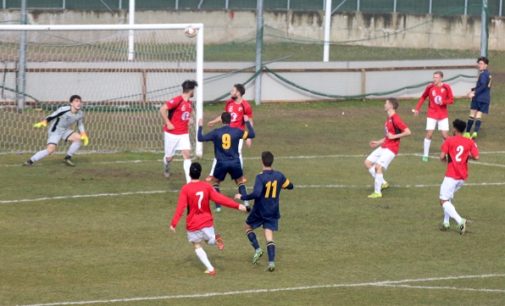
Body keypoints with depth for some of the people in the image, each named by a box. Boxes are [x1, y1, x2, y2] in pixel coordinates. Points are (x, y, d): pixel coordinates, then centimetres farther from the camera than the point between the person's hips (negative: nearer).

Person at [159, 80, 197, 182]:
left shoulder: (189, 102, 6)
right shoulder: (177, 100, -19)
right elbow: (162, 109, -24)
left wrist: (188, 120, 11)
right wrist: (168, 123, -21)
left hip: (184, 134, 6)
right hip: (172, 133, -6)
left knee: (187, 155, -9)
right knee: (169, 157, 8)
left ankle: (189, 182, -12)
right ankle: (166, 165, 47)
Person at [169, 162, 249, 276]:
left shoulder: (185, 189, -13)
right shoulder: (207, 186, -5)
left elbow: (180, 207, -16)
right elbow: (220, 198, -6)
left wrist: (173, 223, -12)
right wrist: (237, 206, 0)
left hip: (193, 224, -2)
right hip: (207, 222, 3)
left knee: (197, 246, 15)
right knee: (210, 240, 24)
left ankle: (210, 269, 2)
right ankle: (216, 238, -14)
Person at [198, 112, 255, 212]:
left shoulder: (216, 132, -4)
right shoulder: (237, 131, -1)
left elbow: (200, 138, -1)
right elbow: (252, 134, 11)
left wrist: (200, 127, 14)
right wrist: (247, 122, 22)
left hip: (221, 163, -1)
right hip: (235, 163, 1)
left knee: (215, 182, 19)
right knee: (240, 181, 22)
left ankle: (218, 206, 9)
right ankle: (245, 201, 5)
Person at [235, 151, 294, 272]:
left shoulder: (260, 177, -20)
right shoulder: (279, 176, -3)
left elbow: (256, 194, -32)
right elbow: (290, 186, 14)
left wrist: (242, 197, -19)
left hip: (259, 211, -4)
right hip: (273, 212, 4)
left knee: (248, 227, 22)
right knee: (269, 236, 3)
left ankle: (257, 249, 7)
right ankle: (271, 262, -11)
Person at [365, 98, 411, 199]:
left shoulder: (395, 119, -18)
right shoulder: (389, 118, 13)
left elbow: (408, 132, -24)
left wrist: (394, 136, -22)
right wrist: (378, 142, 21)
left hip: (391, 148, -10)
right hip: (384, 146, 10)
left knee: (378, 166, -19)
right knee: (368, 162, 8)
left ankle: (377, 192, -11)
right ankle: (382, 183, 14)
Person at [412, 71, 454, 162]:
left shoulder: (446, 87, -7)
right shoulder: (430, 87, -5)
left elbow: (451, 100, -2)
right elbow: (423, 97, 7)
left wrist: (443, 102, -22)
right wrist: (417, 109, 3)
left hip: (443, 115, 0)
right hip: (432, 114, 0)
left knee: (445, 135, -1)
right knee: (429, 134, -8)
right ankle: (425, 155, 1)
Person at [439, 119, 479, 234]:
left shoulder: (449, 141, -6)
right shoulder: (470, 142, 4)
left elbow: (442, 157, -12)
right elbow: (476, 156, -6)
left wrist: (444, 159, 11)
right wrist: (468, 155, 14)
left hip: (451, 176, -6)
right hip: (463, 177, 6)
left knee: (444, 201, -5)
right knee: (449, 198, 26)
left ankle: (460, 221, -24)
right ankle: (446, 222, 20)